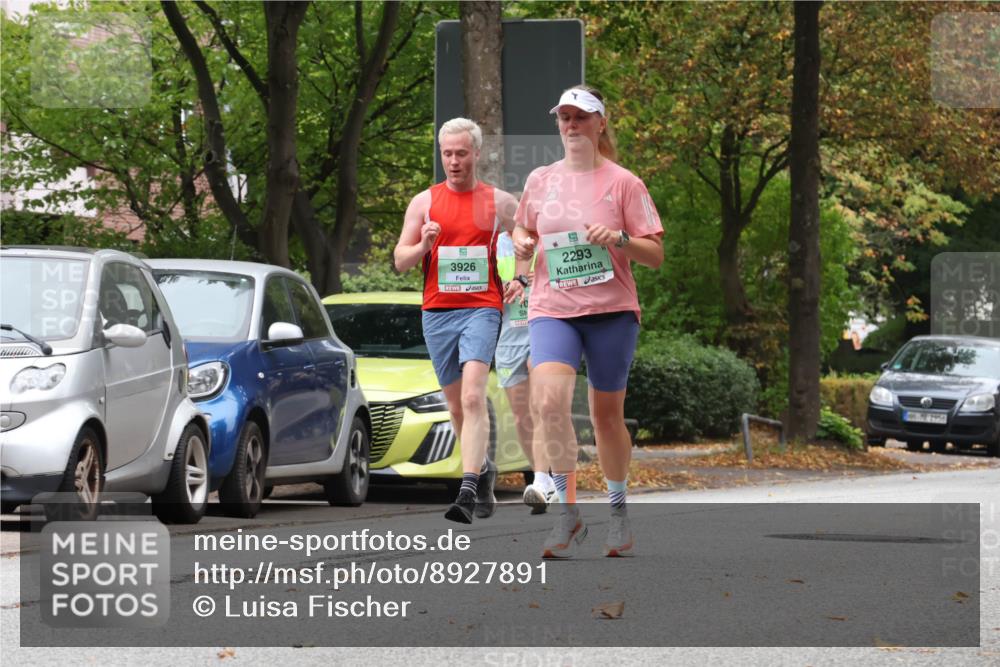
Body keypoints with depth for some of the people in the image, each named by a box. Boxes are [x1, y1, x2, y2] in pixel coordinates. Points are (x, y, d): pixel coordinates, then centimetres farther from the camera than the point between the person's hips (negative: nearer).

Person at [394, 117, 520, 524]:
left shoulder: (500, 202, 6)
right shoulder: (424, 202, 9)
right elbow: (400, 261, 7)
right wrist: (423, 245, -12)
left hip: (481, 310, -3)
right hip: (437, 312, 3)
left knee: (473, 397, -20)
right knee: (456, 405, 10)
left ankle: (468, 490, -27)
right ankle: (483, 471, 31)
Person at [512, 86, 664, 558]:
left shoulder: (622, 182, 1)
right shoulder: (540, 180, 10)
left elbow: (655, 254, 0)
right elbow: (524, 228, 27)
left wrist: (619, 238, -19)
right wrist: (521, 243, 4)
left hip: (611, 310, -2)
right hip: (551, 310, 2)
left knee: (606, 414, 6)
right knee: (548, 399, -22)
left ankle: (617, 508, 29)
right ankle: (568, 513, -16)